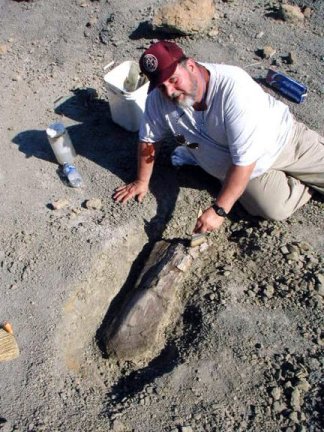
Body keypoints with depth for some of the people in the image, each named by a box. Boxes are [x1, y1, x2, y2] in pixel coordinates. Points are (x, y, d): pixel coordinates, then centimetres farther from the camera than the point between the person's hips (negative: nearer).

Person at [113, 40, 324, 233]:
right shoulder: (158, 97, -22)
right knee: (277, 210, -15)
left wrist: (219, 209, -34)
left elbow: (245, 159, -36)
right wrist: (142, 181, 3)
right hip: (230, 166, 3)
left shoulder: (234, 87, -36)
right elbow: (149, 139, -4)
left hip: (283, 138, -2)